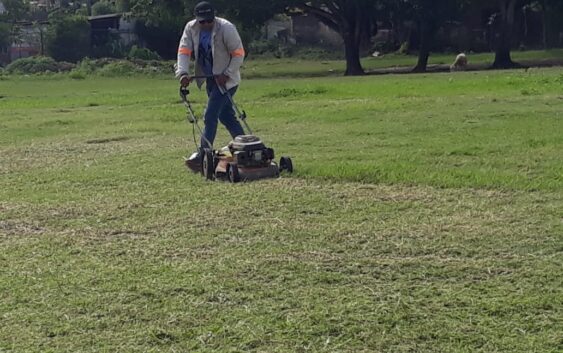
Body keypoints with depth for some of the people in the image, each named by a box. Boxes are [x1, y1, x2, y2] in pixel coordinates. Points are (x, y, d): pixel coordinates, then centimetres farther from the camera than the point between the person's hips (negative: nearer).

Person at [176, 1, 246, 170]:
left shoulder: (226, 28, -20)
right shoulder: (191, 28, -4)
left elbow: (238, 54, -15)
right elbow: (184, 51, -9)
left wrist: (226, 75, -21)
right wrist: (183, 73, -24)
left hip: (225, 79, -6)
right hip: (210, 78, 6)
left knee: (210, 116, -12)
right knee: (226, 115, 13)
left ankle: (202, 155, -10)